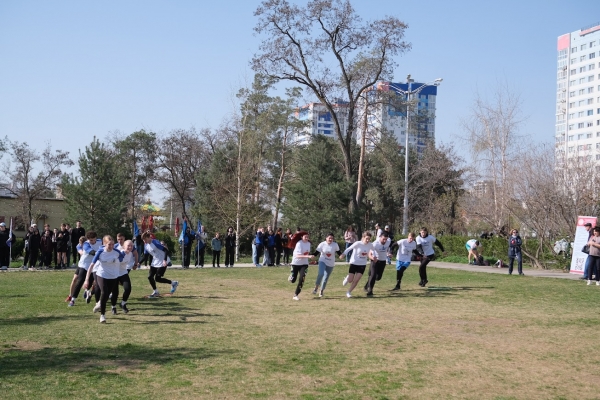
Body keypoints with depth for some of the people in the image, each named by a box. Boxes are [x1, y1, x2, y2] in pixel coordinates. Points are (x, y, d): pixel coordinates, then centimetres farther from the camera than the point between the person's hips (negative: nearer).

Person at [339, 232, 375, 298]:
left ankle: (349, 292, 14)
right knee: (350, 280, -2)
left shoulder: (370, 245, -8)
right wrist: (343, 254, -31)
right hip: (354, 263, -3)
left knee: (356, 280, -5)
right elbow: (349, 249, -18)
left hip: (362, 265, 3)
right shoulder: (358, 243, -20)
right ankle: (347, 278, 36)